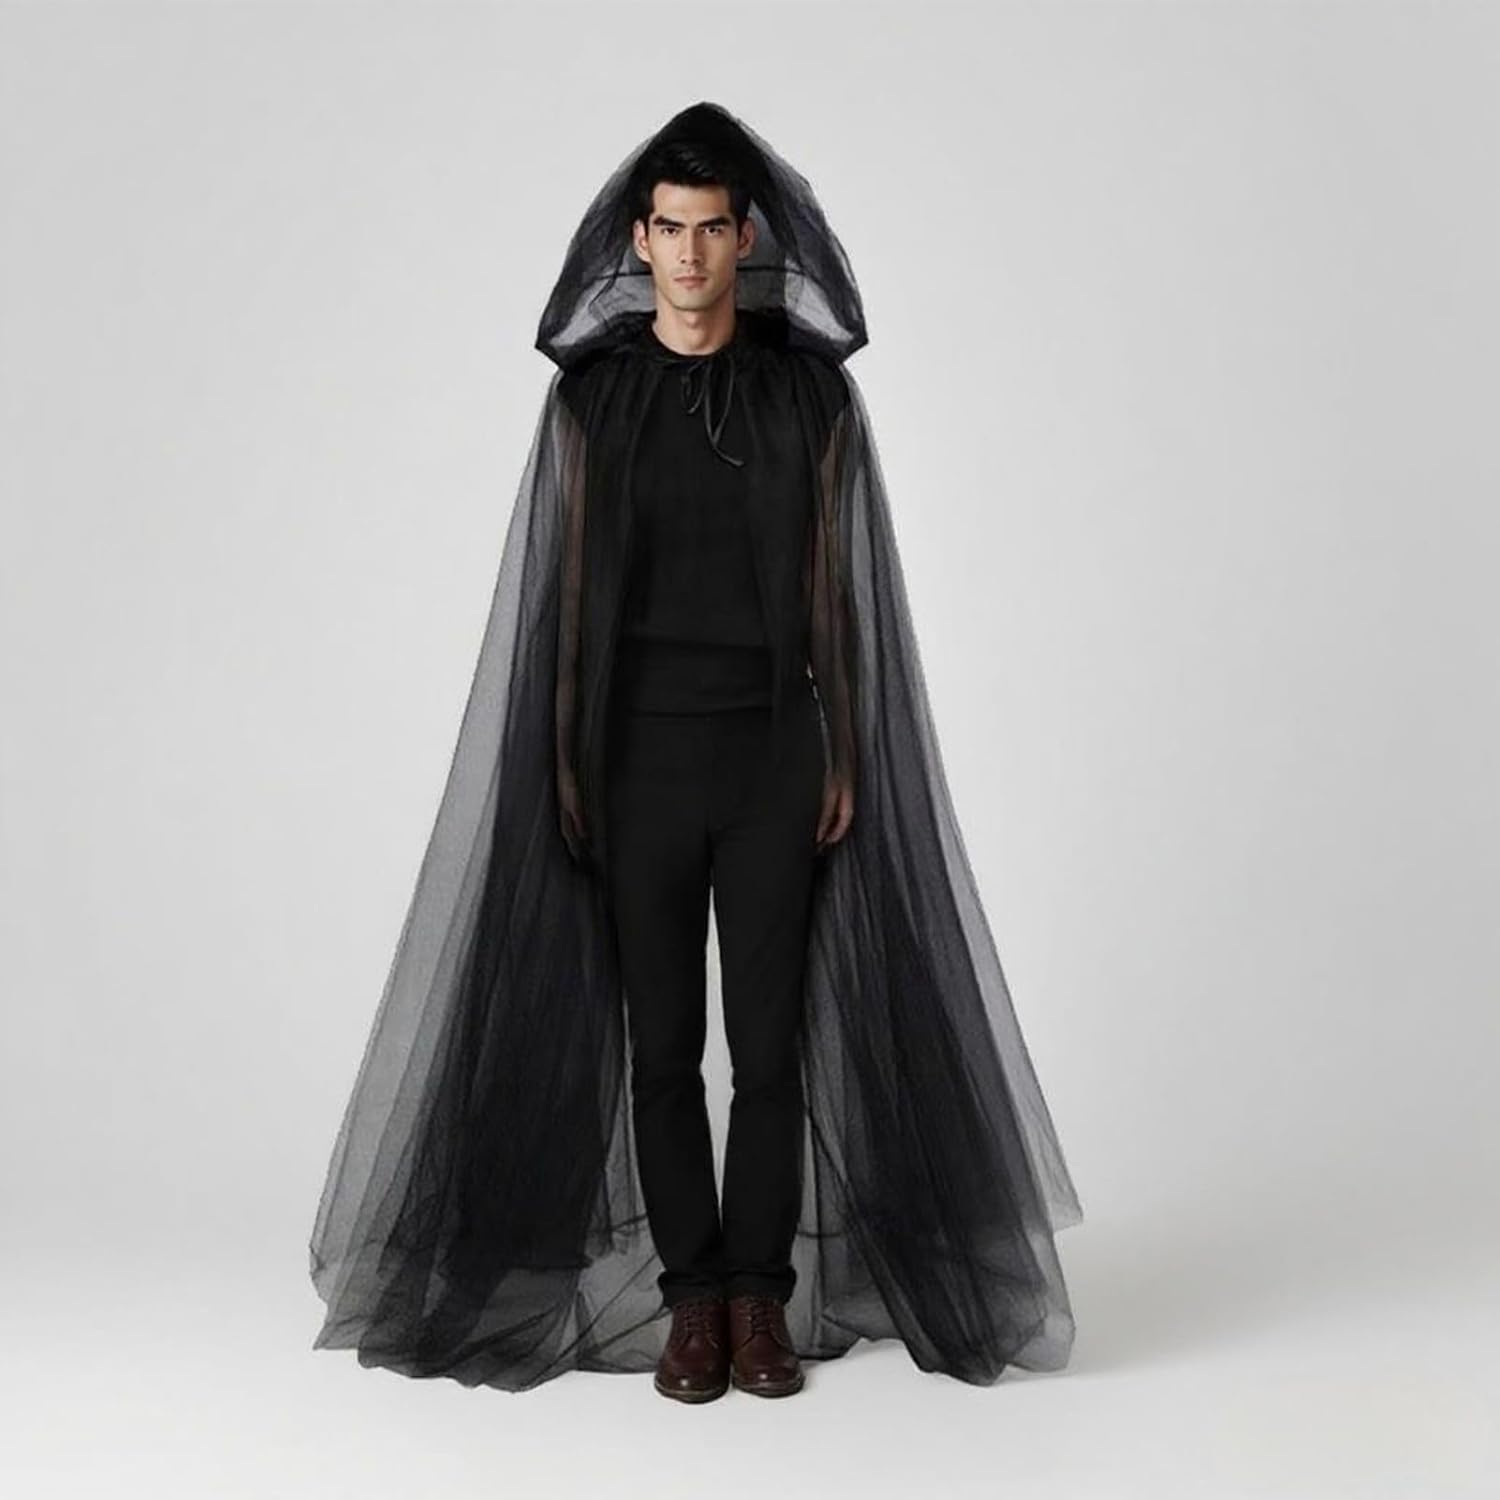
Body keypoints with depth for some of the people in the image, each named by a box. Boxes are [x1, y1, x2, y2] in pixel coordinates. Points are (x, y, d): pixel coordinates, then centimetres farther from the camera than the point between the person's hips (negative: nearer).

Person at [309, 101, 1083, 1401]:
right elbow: (566, 589, 4)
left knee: (773, 1037, 2)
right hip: (637, 754, 1)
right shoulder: (591, 391, 4)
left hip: (775, 754, 0)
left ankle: (762, 1293, 15)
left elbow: (835, 586, 4)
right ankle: (690, 1296, 16)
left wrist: (847, 756, -2)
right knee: (660, 1042, 5)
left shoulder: (810, 386, 4)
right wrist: (564, 764, -1)